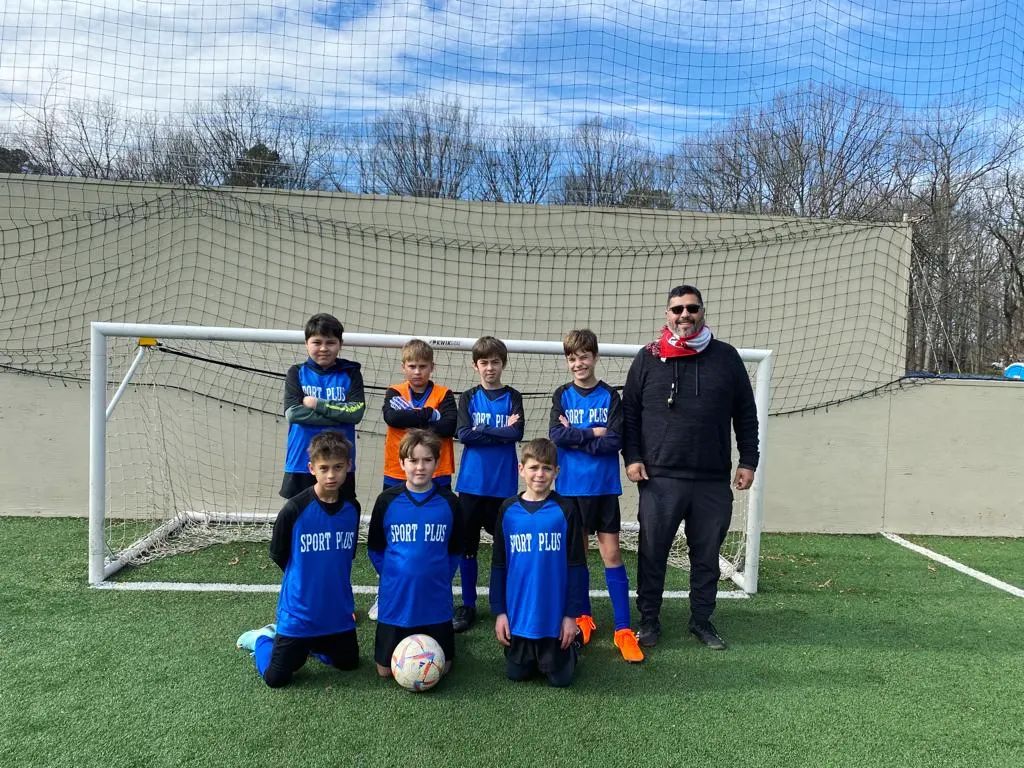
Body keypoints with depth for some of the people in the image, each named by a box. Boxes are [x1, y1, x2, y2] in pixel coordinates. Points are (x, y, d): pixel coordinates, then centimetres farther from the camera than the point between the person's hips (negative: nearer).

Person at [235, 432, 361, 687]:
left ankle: (307, 643, 37)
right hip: (299, 612, -4)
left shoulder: (352, 508, -6)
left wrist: (332, 580, 8)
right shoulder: (295, 508, -19)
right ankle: (262, 639, 31)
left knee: (348, 663, 17)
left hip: (338, 613, 4)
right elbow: (277, 555, -5)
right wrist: (303, 581, 3)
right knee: (276, 678, 2)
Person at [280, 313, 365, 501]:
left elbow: (356, 412, -8)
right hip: (301, 463, 0)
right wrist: (339, 416, -13)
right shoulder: (297, 373, 5)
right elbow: (292, 413, -9)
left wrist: (317, 404, -11)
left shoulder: (350, 374, 5)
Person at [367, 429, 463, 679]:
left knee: (441, 668, 11)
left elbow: (455, 551, 6)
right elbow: (375, 549, 4)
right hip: (395, 601, 0)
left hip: (436, 602, 0)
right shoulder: (387, 501, -7)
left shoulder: (449, 502, -5)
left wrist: (440, 578, 0)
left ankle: (432, 639, 40)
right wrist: (392, 576, 0)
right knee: (386, 670, 10)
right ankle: (403, 642, 39)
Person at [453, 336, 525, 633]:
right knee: (467, 544, 6)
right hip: (471, 482, 1)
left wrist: (480, 430, -10)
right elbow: (463, 434, -8)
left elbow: (517, 434, -11)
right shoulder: (468, 397, 6)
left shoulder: (513, 397, 3)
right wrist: (501, 431, -10)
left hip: (504, 483, -1)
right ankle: (468, 605, 19)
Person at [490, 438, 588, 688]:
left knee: (559, 678, 8)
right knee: (517, 673, 11)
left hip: (555, 616, -2)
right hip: (517, 615, 2)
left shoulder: (566, 509, -8)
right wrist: (499, 611, 1)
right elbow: (498, 565, 4)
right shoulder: (508, 510, -2)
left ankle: (572, 643, 36)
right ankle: (531, 654, 42)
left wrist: (572, 614, -6)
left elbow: (577, 565, -5)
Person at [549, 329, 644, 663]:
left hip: (604, 486, -1)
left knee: (611, 553, -1)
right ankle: (583, 617, 26)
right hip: (571, 486, 2)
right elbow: (555, 435, -11)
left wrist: (574, 437, -13)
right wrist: (593, 433, -13)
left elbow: (615, 441, -12)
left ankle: (623, 629, 4)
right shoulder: (562, 395, 3)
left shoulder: (610, 396, -1)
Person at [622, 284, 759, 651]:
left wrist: (748, 461, 6)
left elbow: (746, 415, 10)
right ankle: (649, 620, 21)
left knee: (707, 554, 11)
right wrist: (631, 457, -2)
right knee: (652, 553, 6)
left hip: (713, 481, 1)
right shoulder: (648, 359, 4)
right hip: (659, 479, -1)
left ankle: (702, 620, 28)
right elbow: (629, 412, 7)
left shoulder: (726, 357, 6)